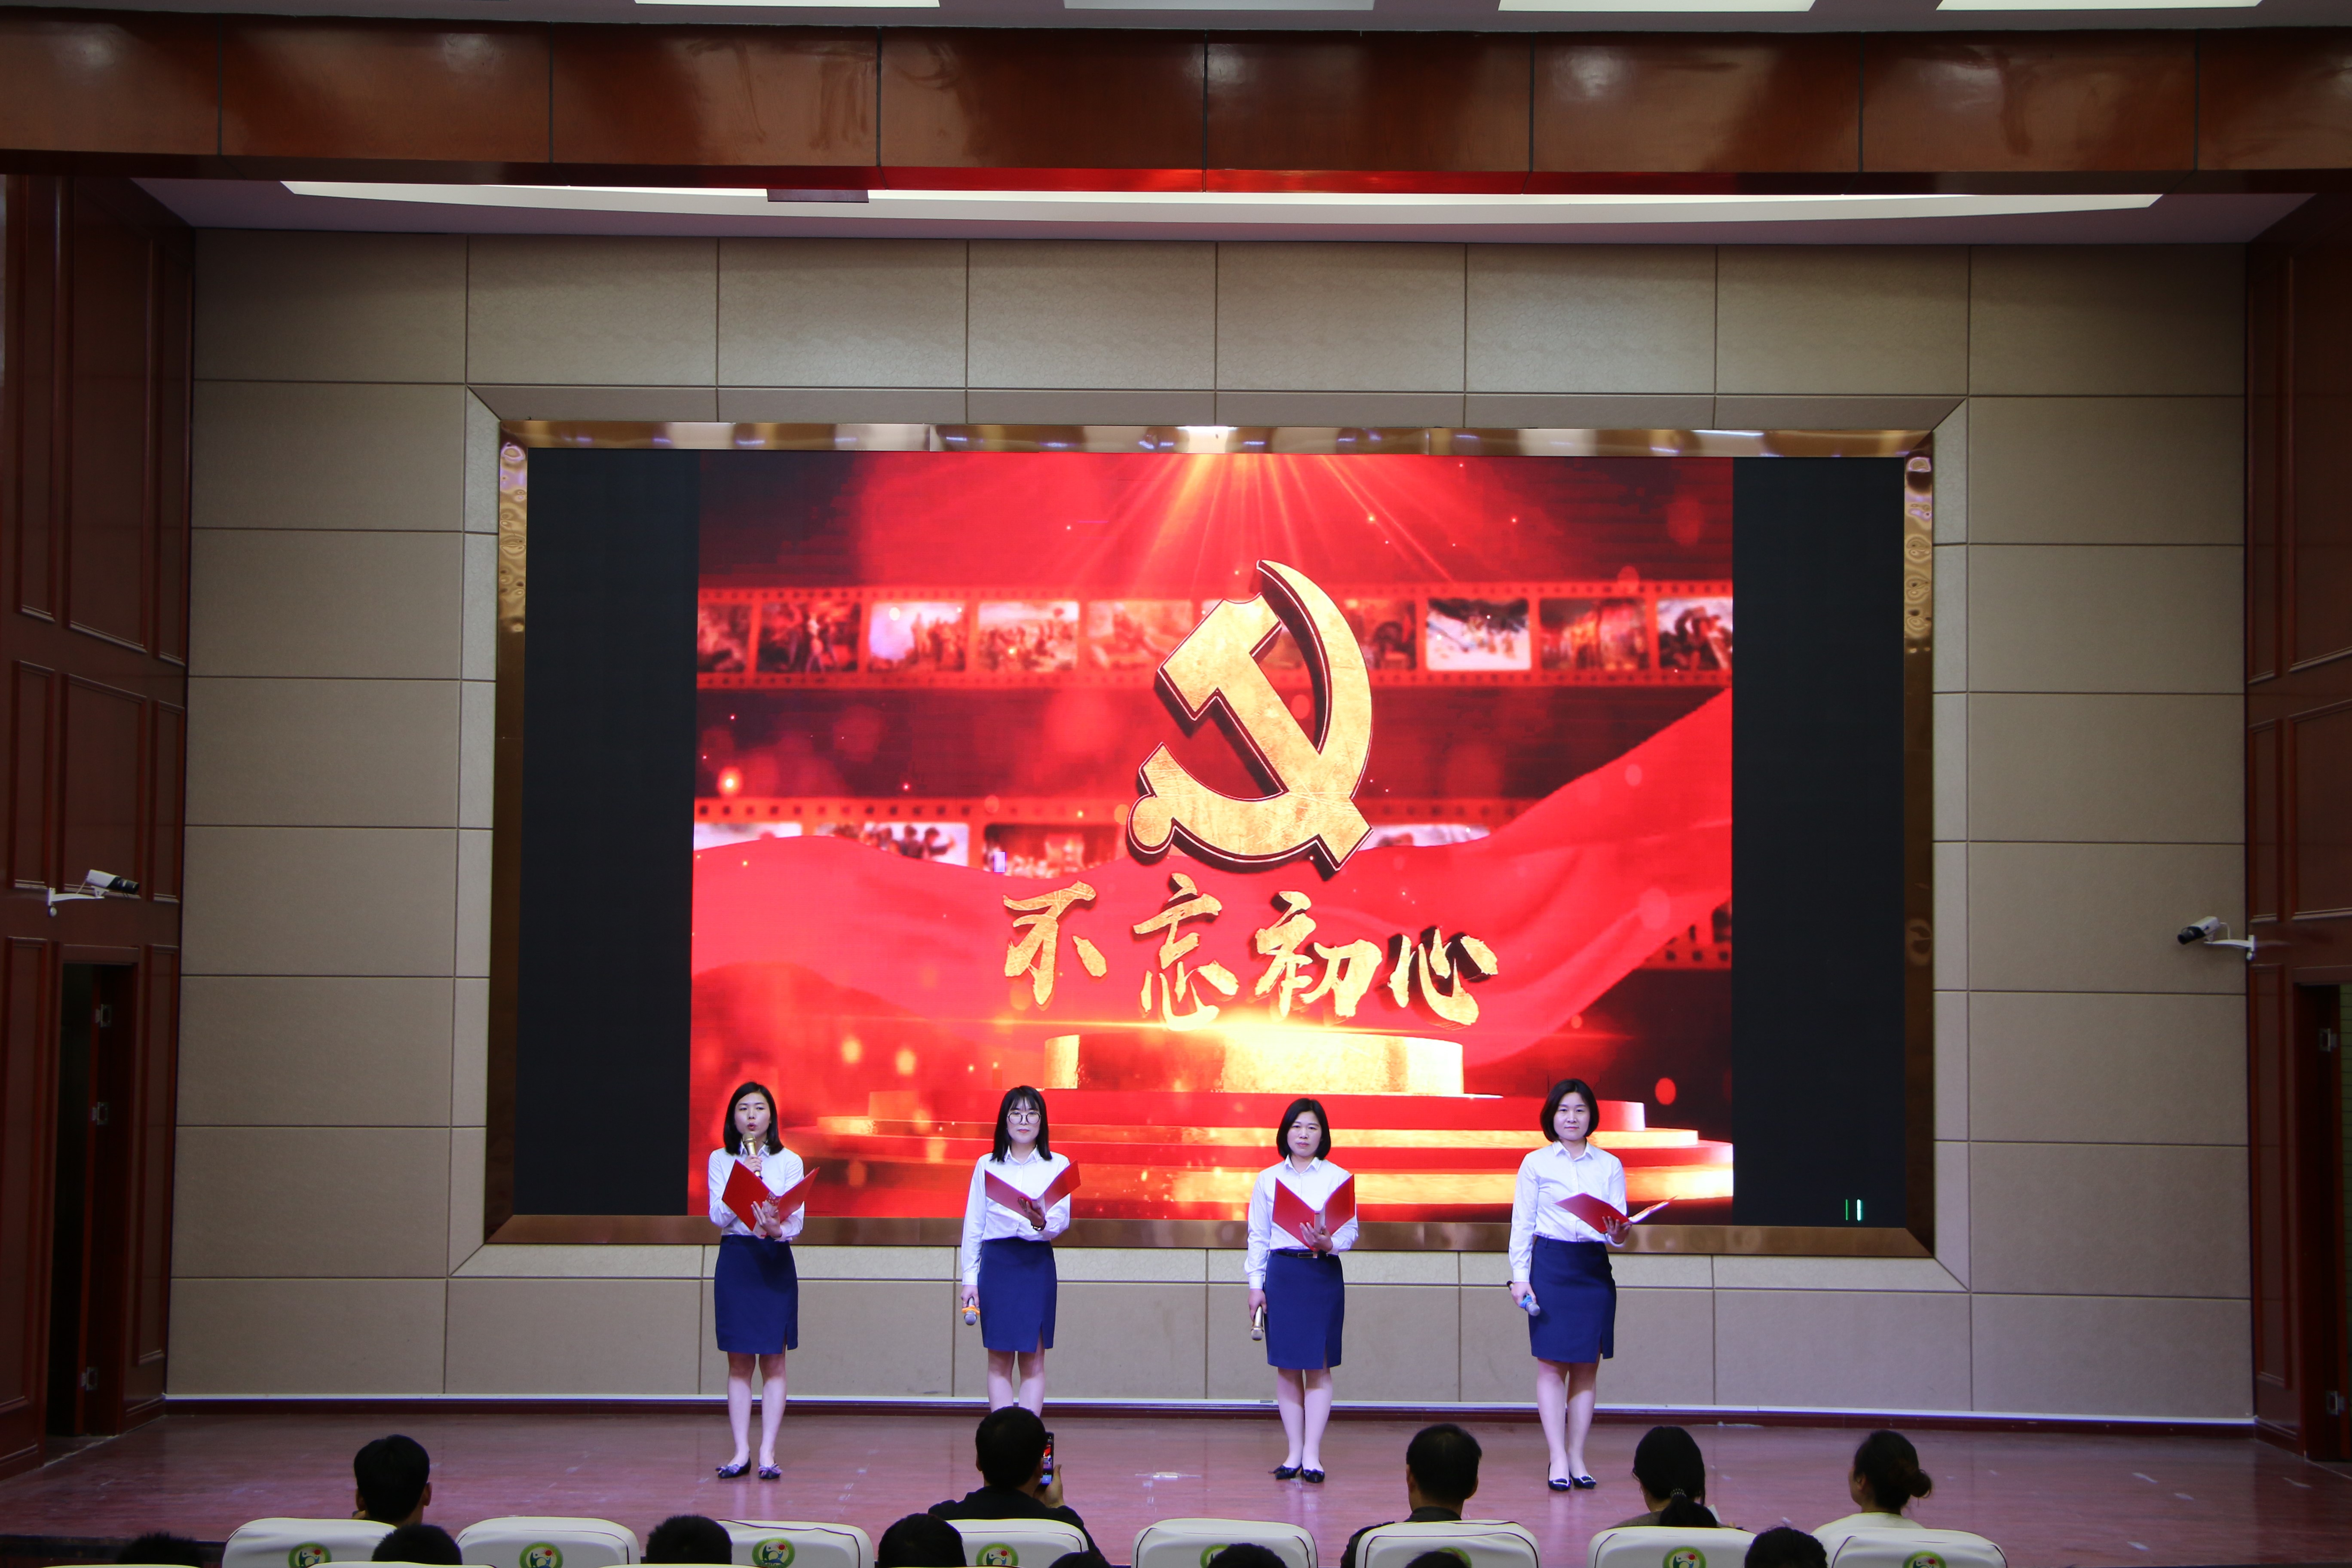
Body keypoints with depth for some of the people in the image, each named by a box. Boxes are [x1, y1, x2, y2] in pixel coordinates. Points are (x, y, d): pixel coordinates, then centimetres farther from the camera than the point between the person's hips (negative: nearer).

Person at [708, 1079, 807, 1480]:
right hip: (734, 1259, 1)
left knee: (773, 1359, -1)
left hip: (775, 1261, -1)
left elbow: (796, 1221, -5)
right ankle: (741, 1452, 6)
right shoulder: (721, 1160, 7)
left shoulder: (789, 1162, 4)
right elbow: (718, 1216, -3)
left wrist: (778, 1229, -26)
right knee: (739, 1361, 2)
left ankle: (767, 1453, 1)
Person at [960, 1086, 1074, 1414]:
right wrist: (969, 1279, 5)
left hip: (1037, 1264, -1)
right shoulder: (986, 1165, 10)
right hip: (996, 1263, 1)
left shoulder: (1057, 1165, 7)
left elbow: (1062, 1220, -4)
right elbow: (973, 1225, 9)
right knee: (999, 1360, 1)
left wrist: (1043, 1224, -27)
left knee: (1033, 1360, -1)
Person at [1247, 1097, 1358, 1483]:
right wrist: (1256, 1283, 3)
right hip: (1282, 1273, 2)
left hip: (1323, 1273, -2)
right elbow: (1257, 1235, 9)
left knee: (1318, 1364, -2)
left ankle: (1312, 1453, 2)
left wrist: (1330, 1243, -20)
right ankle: (1294, 1451, 10)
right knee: (1286, 1366, 3)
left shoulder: (1338, 1178, 3)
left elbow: (1350, 1230, 1)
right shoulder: (1268, 1179, 8)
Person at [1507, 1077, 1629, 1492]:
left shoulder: (1609, 1166, 10)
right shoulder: (1536, 1164, 5)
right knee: (1551, 1363, -6)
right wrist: (1520, 1274, -4)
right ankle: (1558, 1460, -4)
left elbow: (1618, 1222, 5)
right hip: (1550, 1266, -2)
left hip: (1594, 1268, 2)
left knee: (1587, 1365, 3)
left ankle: (1577, 1457, 9)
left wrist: (1618, 1235, -18)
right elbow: (1522, 1224, 4)